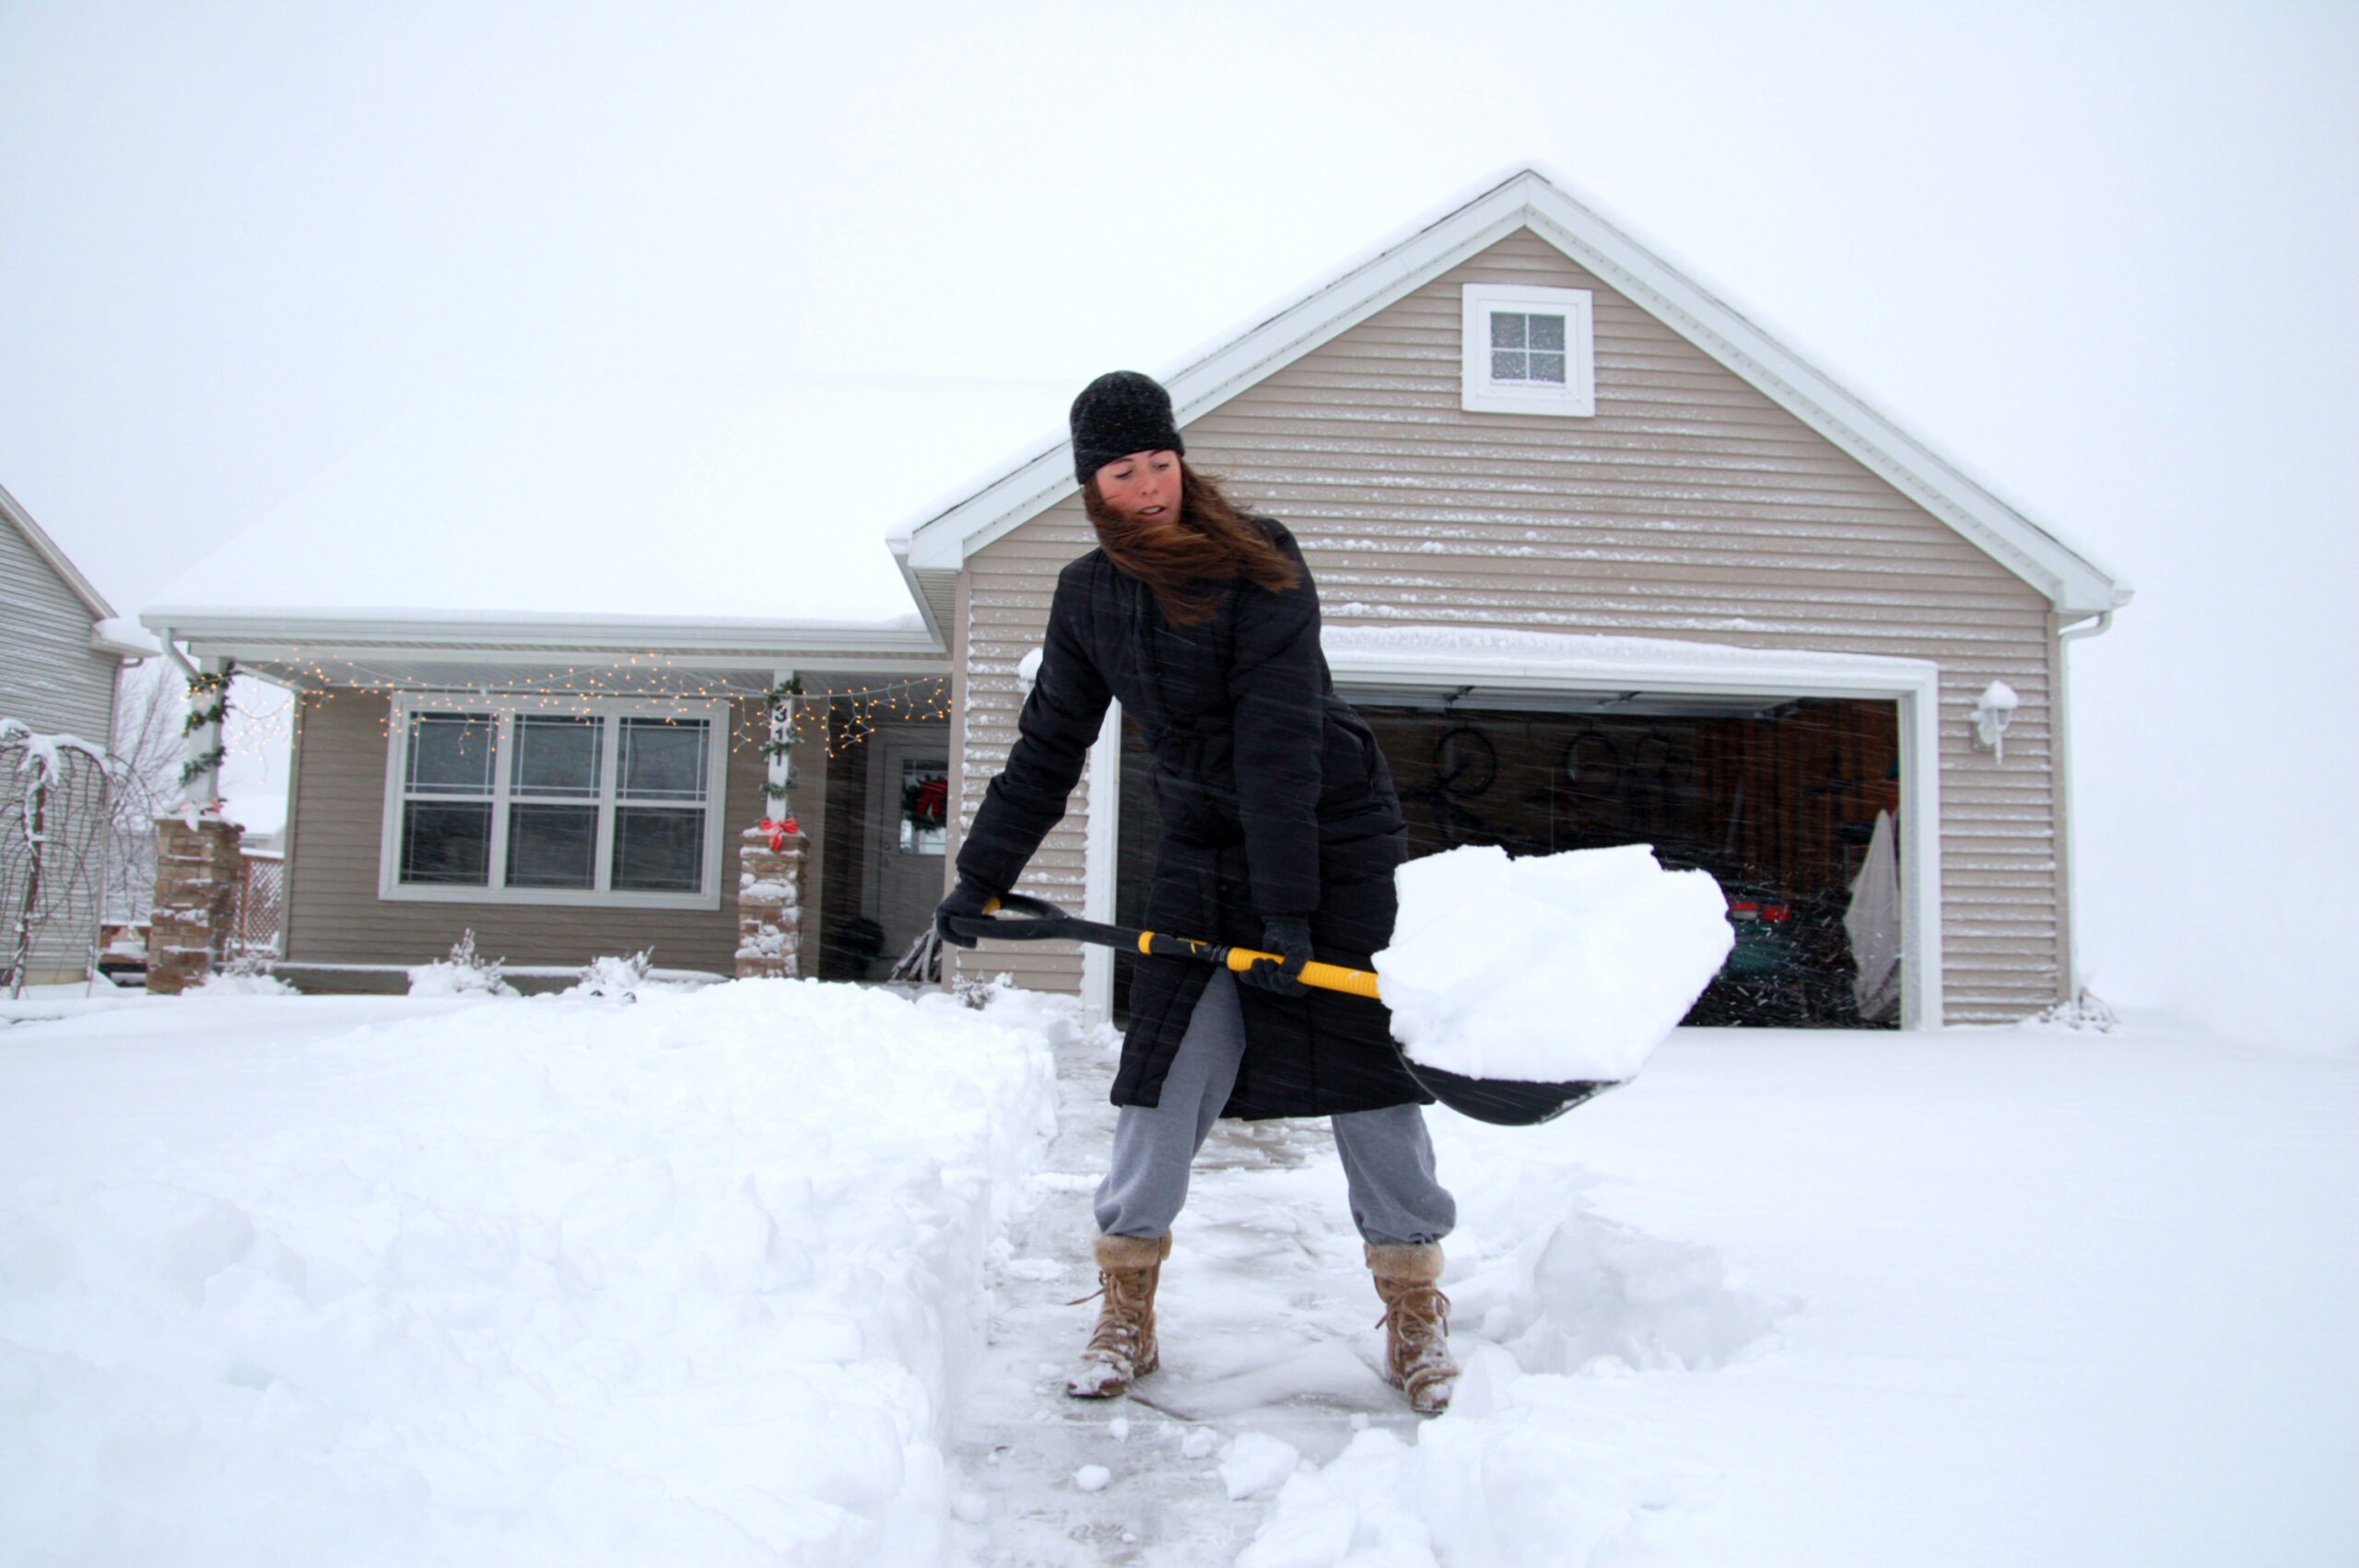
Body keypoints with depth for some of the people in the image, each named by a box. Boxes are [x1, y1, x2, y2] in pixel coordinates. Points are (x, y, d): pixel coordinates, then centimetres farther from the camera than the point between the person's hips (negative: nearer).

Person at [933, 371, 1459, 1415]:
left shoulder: (1257, 563, -14)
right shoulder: (1087, 597, 2)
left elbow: (1280, 740, -21)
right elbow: (1049, 746, 9)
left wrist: (1288, 909, -25)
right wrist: (980, 878, 8)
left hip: (1335, 838, -4)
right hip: (1200, 849, 4)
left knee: (1364, 1053, -3)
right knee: (1166, 1063, -4)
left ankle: (1416, 1313, 11)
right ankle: (1127, 1315, 9)